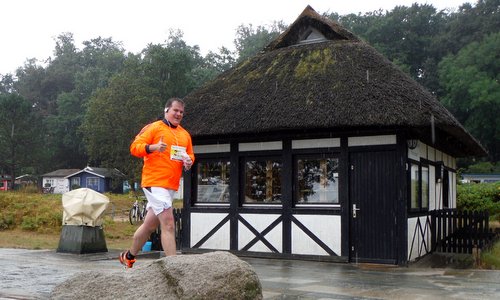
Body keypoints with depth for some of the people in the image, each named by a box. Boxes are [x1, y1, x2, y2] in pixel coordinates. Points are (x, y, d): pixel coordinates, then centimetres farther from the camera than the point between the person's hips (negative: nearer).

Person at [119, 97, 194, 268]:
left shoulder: (185, 134, 16)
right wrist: (153, 147, -25)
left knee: (150, 224, 18)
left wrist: (189, 161, 0)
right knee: (168, 224, -14)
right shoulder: (154, 127, -3)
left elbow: (190, 155, 23)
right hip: (155, 182, -7)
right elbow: (135, 147, -8)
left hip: (171, 186, 7)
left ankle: (129, 257, 36)